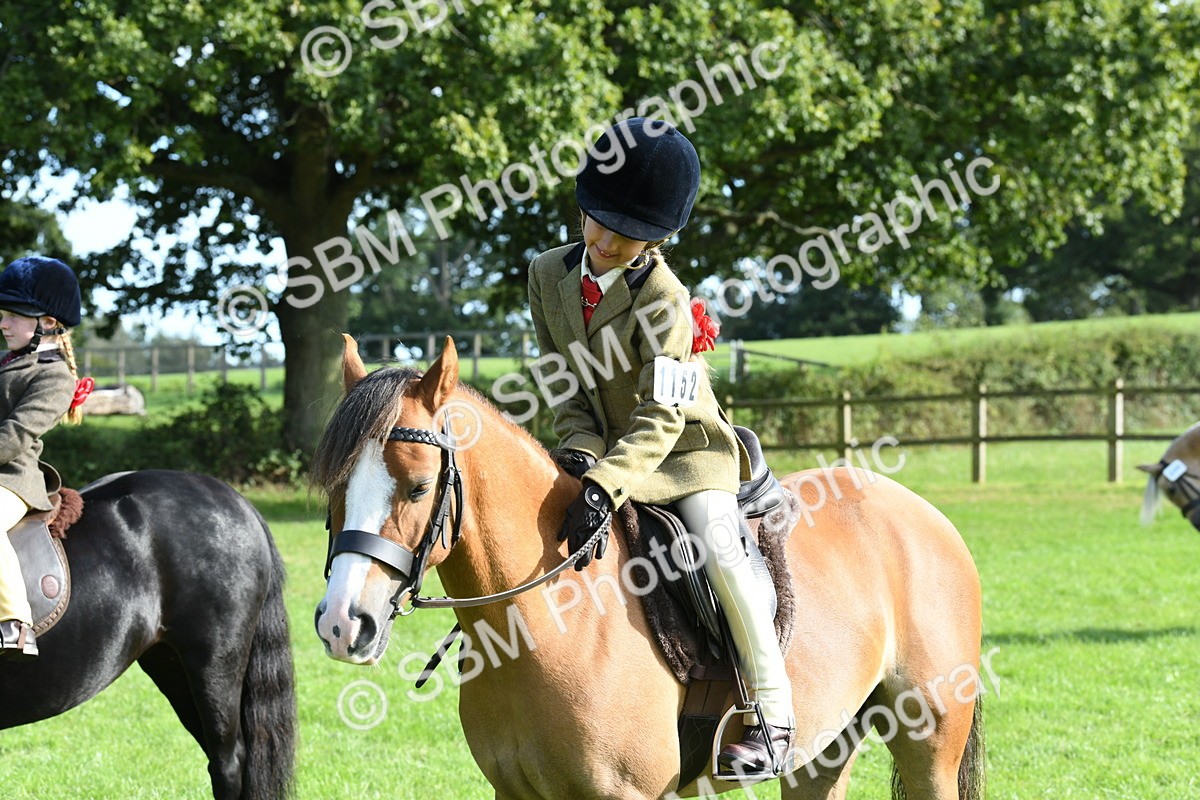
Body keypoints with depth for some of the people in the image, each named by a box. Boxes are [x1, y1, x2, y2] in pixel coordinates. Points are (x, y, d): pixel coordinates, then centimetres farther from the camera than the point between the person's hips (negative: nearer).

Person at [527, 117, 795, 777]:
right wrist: (582, 448, -16)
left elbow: (661, 416, -27)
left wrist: (606, 487, -39)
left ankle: (772, 711, -18)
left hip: (684, 448, -6)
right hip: (603, 448, 6)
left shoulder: (664, 298, -22)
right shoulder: (549, 274, -4)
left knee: (717, 547, -26)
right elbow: (562, 382, 2)